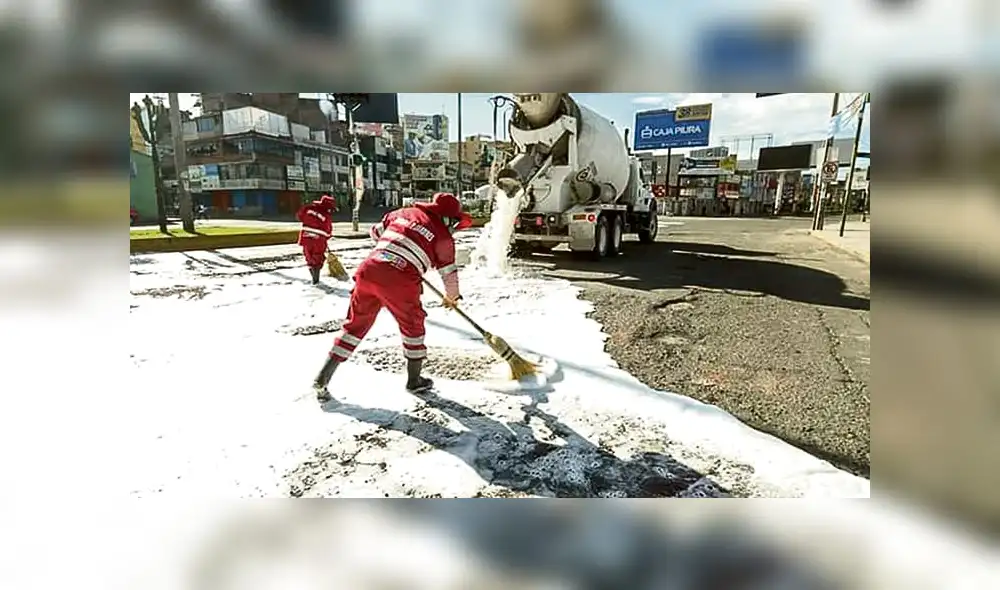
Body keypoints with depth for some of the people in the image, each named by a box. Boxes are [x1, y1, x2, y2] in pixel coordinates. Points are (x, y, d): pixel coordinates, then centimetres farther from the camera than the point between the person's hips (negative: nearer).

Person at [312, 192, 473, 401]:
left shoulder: (404, 213, 20)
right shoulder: (443, 236, 7)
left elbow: (375, 232, 31)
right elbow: (449, 273, 14)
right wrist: (452, 297, 32)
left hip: (368, 270, 5)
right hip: (399, 282, -5)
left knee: (356, 323, 16)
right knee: (412, 326, 18)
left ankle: (322, 378, 18)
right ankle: (414, 380, 29)